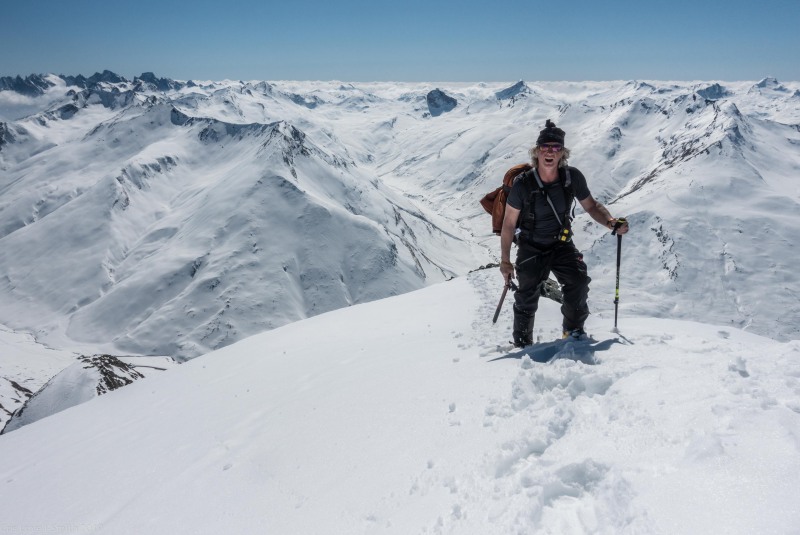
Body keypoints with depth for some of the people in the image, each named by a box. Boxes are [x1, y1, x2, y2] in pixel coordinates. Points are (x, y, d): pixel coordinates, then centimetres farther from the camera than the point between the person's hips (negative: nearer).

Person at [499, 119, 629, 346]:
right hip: (531, 248, -2)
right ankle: (522, 343, 22)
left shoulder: (573, 178, -15)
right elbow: (509, 223, -13)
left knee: (579, 281, -17)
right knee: (527, 297, 0)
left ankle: (573, 330, 6)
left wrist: (610, 222, -20)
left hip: (561, 244, 2)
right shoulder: (523, 184, -22)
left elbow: (591, 206, 0)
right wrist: (505, 261, -10)